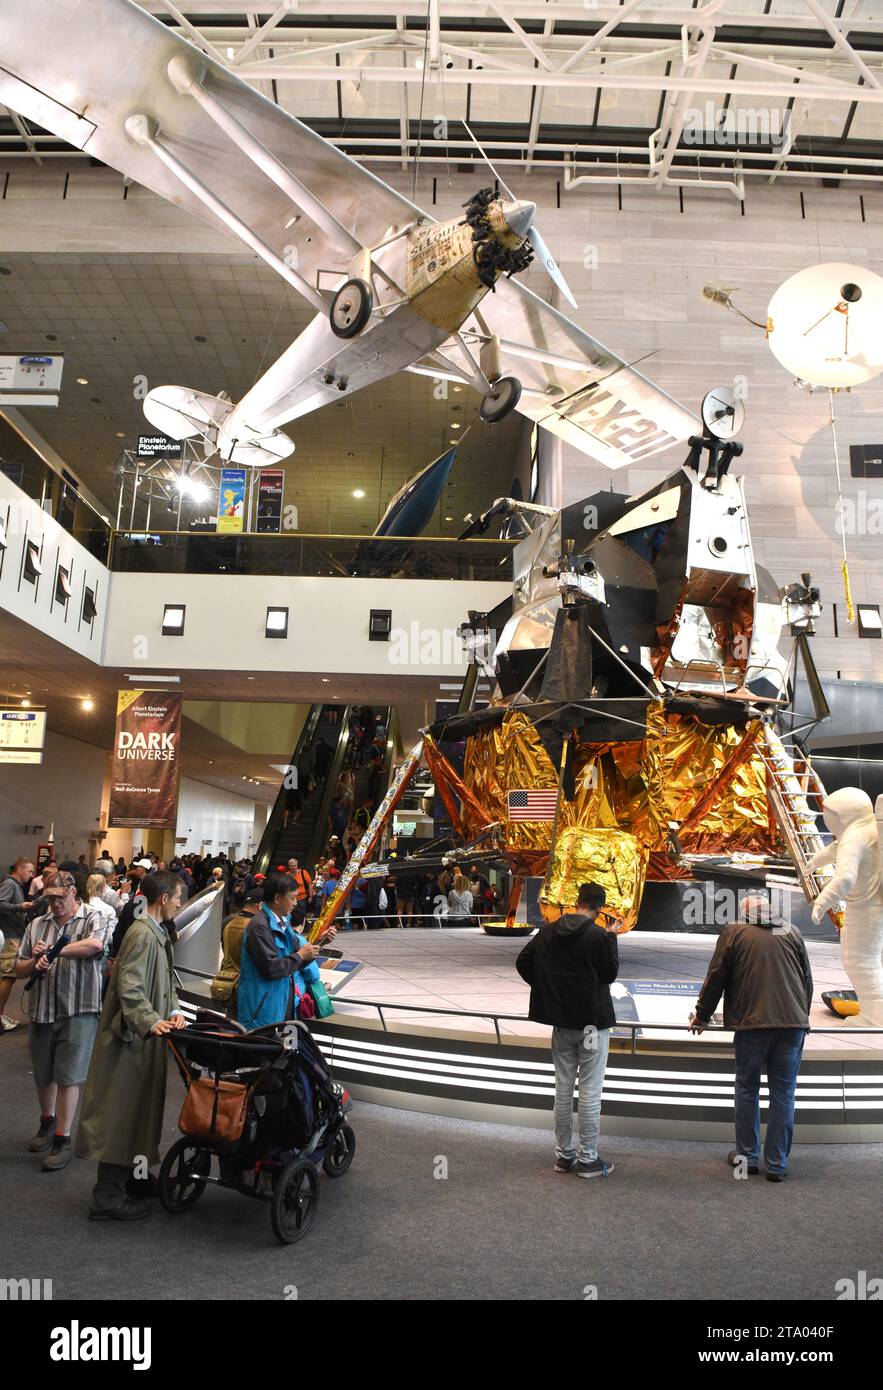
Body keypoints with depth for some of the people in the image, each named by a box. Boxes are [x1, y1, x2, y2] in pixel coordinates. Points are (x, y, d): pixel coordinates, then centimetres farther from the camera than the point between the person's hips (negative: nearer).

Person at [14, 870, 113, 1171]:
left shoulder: (93, 919, -5)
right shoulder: (37, 925, 8)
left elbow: (95, 944, -28)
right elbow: (19, 970, 12)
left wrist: (54, 950, -17)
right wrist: (35, 963, -11)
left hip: (77, 1012, -5)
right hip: (42, 1011, 5)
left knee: (68, 1077, 0)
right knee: (43, 1075, 18)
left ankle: (62, 1139, 11)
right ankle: (47, 1121, 41)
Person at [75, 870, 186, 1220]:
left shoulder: (156, 933, 14)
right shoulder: (142, 935, -19)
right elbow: (129, 988, -27)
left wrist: (173, 1011, 2)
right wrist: (152, 1021, -35)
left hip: (145, 1038, 10)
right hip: (131, 1037, -10)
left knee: (139, 1109, 20)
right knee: (120, 1113, -2)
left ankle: (127, 1175, 34)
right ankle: (107, 1197, 6)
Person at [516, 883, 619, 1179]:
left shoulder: (548, 931, 0)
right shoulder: (598, 936, -17)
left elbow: (523, 962, 3)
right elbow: (610, 974, -8)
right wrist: (612, 939, 1)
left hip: (561, 1021, 5)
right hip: (592, 1021, -5)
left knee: (563, 1087, 14)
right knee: (590, 1091, 3)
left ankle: (564, 1154, 23)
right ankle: (588, 1158, 10)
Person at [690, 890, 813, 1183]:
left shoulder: (734, 932, 3)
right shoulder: (791, 933, 11)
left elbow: (715, 979, 4)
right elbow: (807, 981, 16)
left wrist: (701, 1016, 16)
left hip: (752, 1022, -2)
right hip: (792, 1022, 2)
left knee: (747, 1089, 12)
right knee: (783, 1093, 8)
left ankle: (747, 1156, 18)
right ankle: (777, 1164, 11)